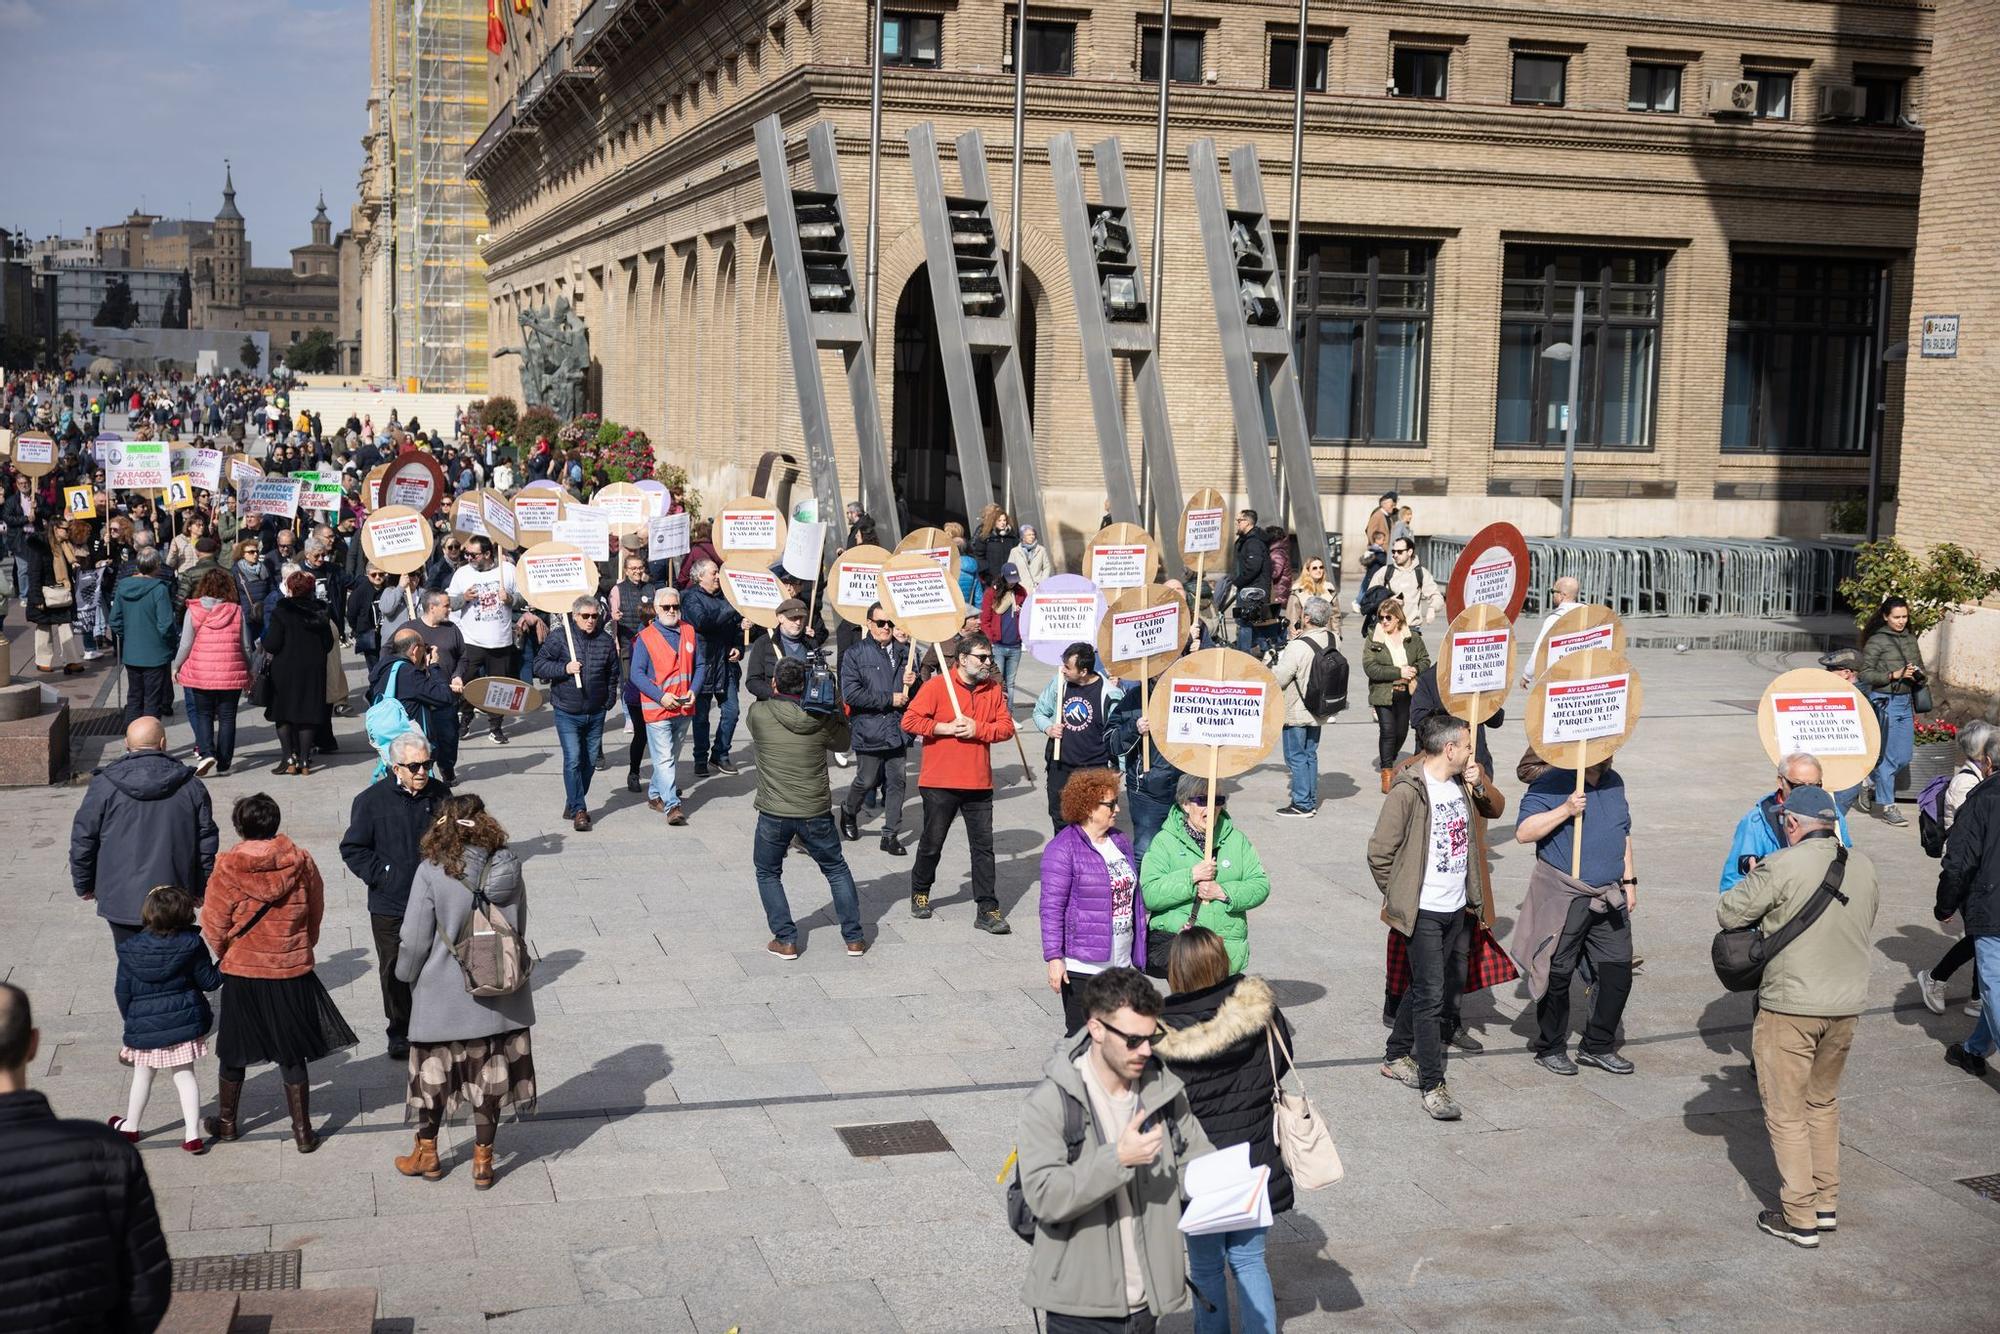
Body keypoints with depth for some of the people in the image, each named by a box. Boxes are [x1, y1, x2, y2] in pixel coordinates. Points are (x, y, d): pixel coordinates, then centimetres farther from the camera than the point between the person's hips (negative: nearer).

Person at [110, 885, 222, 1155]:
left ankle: (130, 1126, 36)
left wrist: (129, 1019, 15)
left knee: (142, 1076, 18)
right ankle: (192, 1134, 6)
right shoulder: (192, 945, -11)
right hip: (184, 1021, 0)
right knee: (185, 1075, 9)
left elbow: (123, 992, -2)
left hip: (145, 1027, 0)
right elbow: (208, 981, -4)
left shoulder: (131, 951, -10)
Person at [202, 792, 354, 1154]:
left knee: (234, 1050, 17)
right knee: (291, 1054, 10)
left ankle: (226, 1121, 32)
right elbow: (315, 917, 4)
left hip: (240, 974, -1)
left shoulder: (228, 867, -13)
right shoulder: (301, 862, -8)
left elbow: (214, 925, -5)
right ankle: (303, 1131, 13)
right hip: (293, 973, 1)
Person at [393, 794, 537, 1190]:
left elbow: (414, 939, -13)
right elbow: (519, 928, 3)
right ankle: (483, 1161, 23)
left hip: (444, 995, -3)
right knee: (491, 1073, 13)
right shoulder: (508, 867, -8)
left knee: (433, 1070, 16)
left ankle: (426, 1153, 31)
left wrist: (406, 975, 5)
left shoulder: (432, 872, -19)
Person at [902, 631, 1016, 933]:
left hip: (979, 784, 3)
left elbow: (1006, 726, 3)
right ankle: (920, 893, 34)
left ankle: (988, 910, 5)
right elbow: (910, 721, -12)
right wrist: (946, 728, -17)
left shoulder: (993, 689, 6)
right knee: (932, 843, 10)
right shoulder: (936, 686, -8)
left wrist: (978, 729, -13)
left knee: (983, 846, 2)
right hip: (940, 783, -3)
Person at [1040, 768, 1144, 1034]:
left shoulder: (1121, 841, 11)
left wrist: (1139, 954, 19)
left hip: (1122, 962, 7)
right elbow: (1052, 907, -13)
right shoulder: (1062, 849, -12)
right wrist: (1054, 957, -17)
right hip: (1082, 966, -7)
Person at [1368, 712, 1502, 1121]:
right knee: (1430, 995, -5)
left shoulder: (1462, 783, 4)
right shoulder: (1409, 791, -19)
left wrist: (1480, 784, -1)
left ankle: (1396, 1057, 34)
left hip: (1458, 909, 8)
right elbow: (1379, 853, -15)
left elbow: (1496, 810, 19)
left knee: (1435, 987, 18)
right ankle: (1433, 1085, 1)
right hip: (1424, 914, -8)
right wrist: (1400, 898, -5)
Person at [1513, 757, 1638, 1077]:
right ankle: (1550, 1049, 18)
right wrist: (1565, 810, -26)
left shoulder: (1614, 783, 13)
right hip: (1564, 898, -6)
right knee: (1557, 975, 3)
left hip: (1609, 898, 7)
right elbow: (1523, 832, -18)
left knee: (1618, 974, 5)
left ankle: (1597, 1046, 20)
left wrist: (1629, 881, 18)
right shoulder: (1551, 785, -11)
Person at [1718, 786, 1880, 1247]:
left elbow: (1728, 914, -12)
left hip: (1791, 1006, -6)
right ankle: (1827, 1204, 27)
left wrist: (1753, 881, 6)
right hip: (1847, 1005, 6)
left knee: (1787, 1113, 5)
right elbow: (1866, 928, 14)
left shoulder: (1783, 867, -17)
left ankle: (1799, 1218, 8)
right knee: (1824, 1104, 22)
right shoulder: (1863, 865, 3)